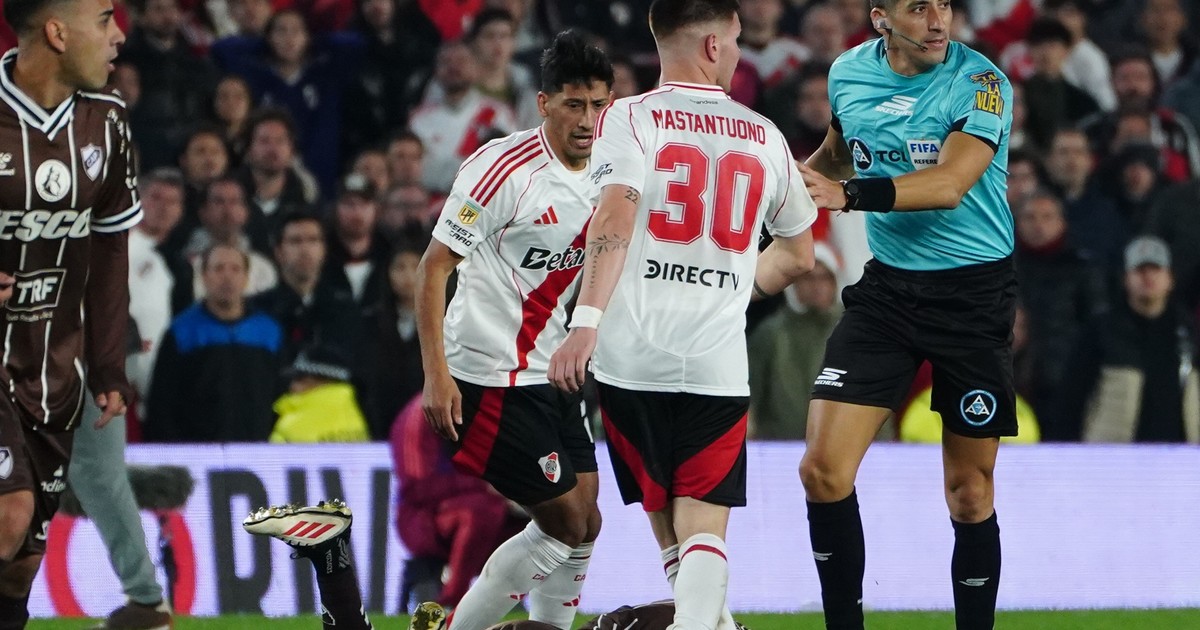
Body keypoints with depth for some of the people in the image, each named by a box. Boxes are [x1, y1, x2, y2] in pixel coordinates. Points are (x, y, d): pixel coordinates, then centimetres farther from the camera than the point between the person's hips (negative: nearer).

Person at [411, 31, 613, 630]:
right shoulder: (505, 169, -17)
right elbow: (434, 266, -14)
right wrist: (436, 373, -20)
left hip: (552, 374, 8)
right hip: (490, 377, -8)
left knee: (582, 525, 7)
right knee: (567, 526, -8)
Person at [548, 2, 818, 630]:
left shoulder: (630, 119, 0)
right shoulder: (765, 138, 11)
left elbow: (615, 218, -17)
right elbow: (797, 255, 25)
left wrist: (586, 321, -24)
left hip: (633, 361, -1)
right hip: (718, 365, 1)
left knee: (667, 528, 14)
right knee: (703, 527, -2)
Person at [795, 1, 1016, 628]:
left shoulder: (980, 83, -14)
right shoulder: (848, 74, 2)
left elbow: (949, 183, -29)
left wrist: (847, 193, -38)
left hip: (974, 293, -4)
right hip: (886, 287, 4)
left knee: (969, 492, 1)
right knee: (823, 469, -9)